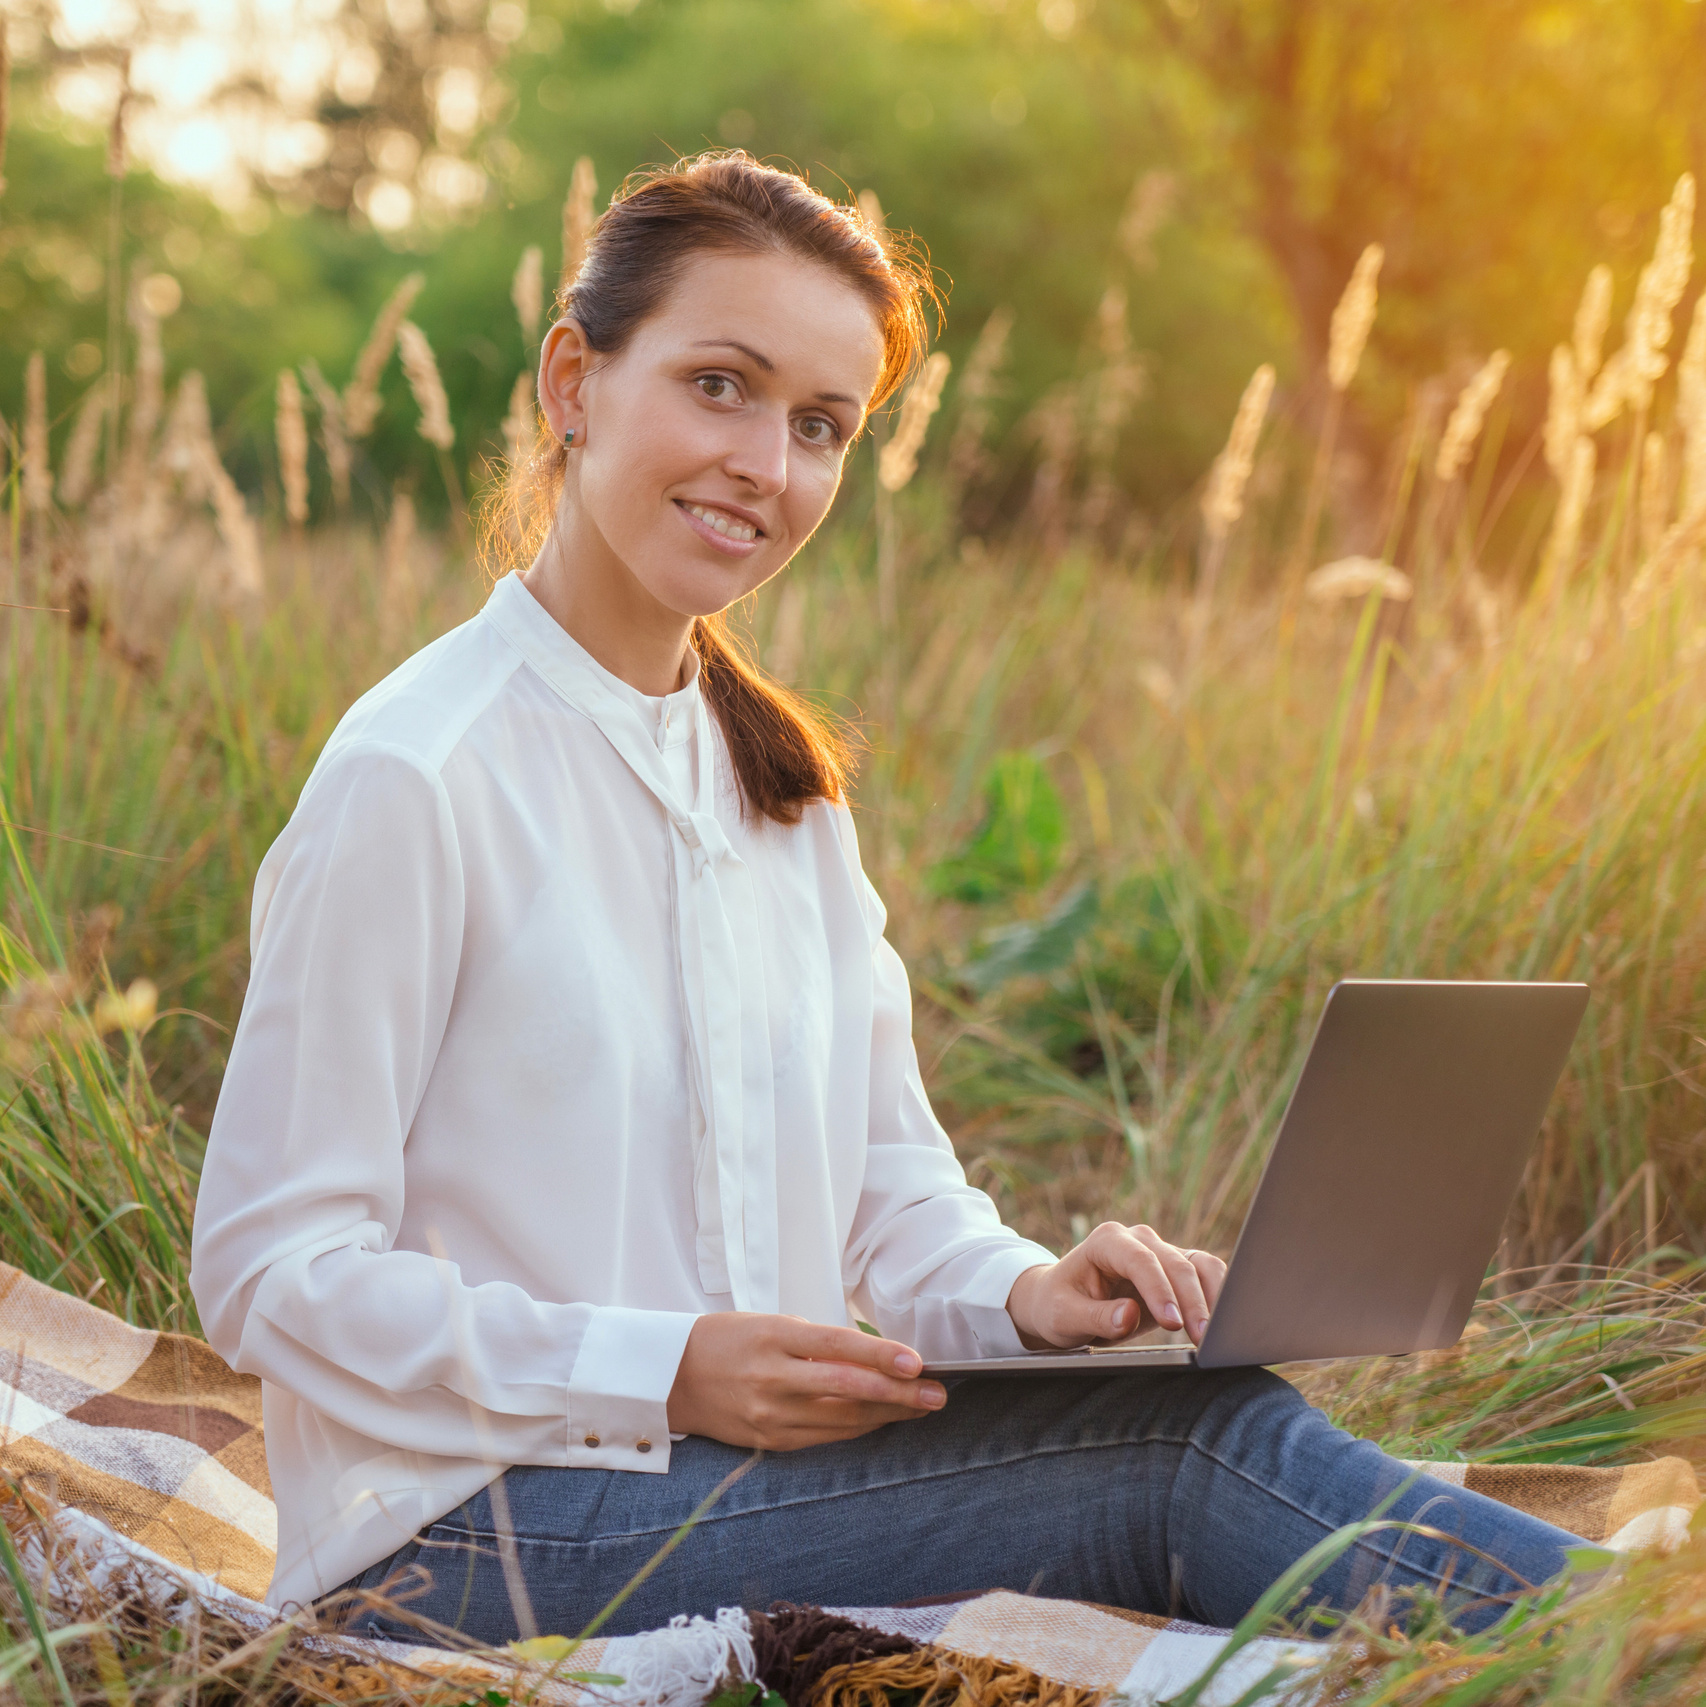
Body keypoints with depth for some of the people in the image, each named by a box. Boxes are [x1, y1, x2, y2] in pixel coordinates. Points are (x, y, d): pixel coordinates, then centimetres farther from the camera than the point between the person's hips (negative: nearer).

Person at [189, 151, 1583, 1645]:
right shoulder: (416, 779, -12)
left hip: (759, 1453, 7)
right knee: (1193, 1443, -23)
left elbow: (891, 1182, 15)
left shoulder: (778, 777, 13)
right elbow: (274, 1275, -12)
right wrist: (665, 1373, -21)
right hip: (476, 1531, -7)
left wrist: (1020, 1293, -8)